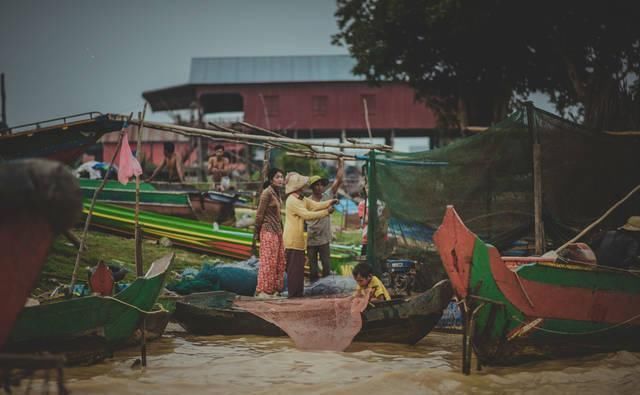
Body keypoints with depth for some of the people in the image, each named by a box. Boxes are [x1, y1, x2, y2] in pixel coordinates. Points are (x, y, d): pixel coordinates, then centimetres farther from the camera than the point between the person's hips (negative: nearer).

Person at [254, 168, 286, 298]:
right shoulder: (267, 193, -13)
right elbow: (260, 214, -11)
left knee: (279, 262, 9)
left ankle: (274, 289, 15)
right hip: (268, 231, -9)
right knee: (268, 261, -6)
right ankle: (263, 291, -1)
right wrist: (257, 232, -8)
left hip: (277, 231, 9)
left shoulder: (277, 193, 12)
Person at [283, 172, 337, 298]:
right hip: (292, 240, -10)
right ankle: (293, 293, -3)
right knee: (294, 267, -6)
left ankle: (297, 293, 18)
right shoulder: (292, 200, -16)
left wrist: (329, 203, -4)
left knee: (299, 267, 13)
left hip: (298, 239, 10)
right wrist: (326, 212, -19)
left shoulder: (301, 199, 15)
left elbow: (315, 205, 12)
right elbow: (307, 215, -21)